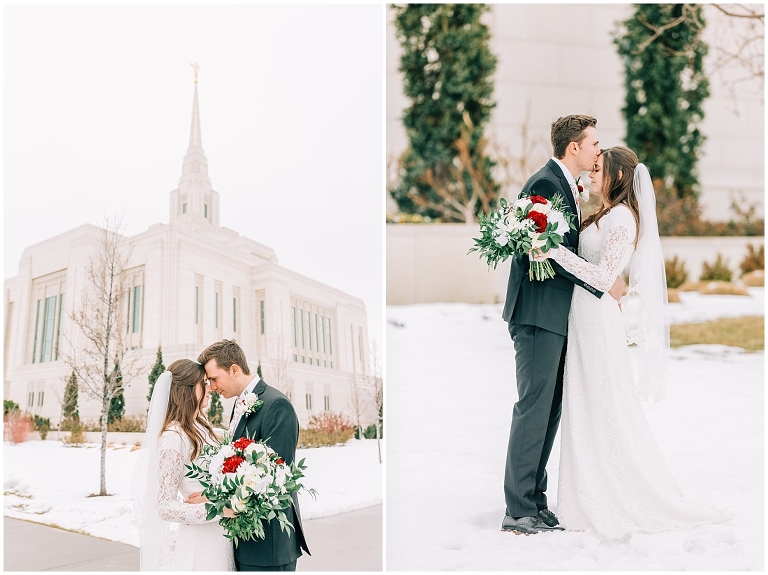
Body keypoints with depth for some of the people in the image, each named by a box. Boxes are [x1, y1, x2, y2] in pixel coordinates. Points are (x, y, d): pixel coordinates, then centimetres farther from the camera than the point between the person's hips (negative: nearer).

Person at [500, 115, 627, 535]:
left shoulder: (565, 185, 19)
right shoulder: (545, 183, -13)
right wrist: (605, 285, -14)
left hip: (555, 315, 10)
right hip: (538, 313, -10)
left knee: (549, 409, 10)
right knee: (534, 406, -8)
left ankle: (535, 502, 16)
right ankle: (518, 512, -4)